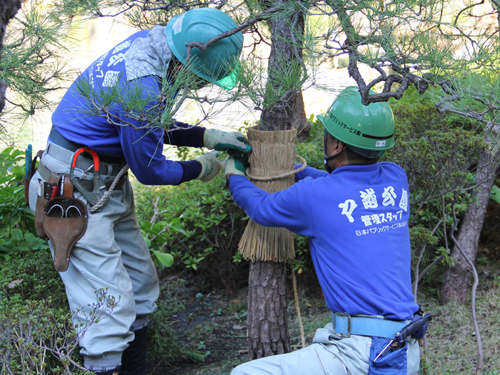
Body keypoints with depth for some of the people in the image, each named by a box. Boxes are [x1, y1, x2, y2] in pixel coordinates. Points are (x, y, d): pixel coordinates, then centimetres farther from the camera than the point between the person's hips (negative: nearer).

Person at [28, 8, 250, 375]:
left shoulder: (151, 42, -1)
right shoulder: (140, 85, -29)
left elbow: (155, 127, 15)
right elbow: (150, 170, -15)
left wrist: (209, 137, 6)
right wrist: (200, 169, 1)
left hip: (107, 186, 10)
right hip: (77, 192, -10)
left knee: (141, 285, 17)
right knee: (110, 306, -9)